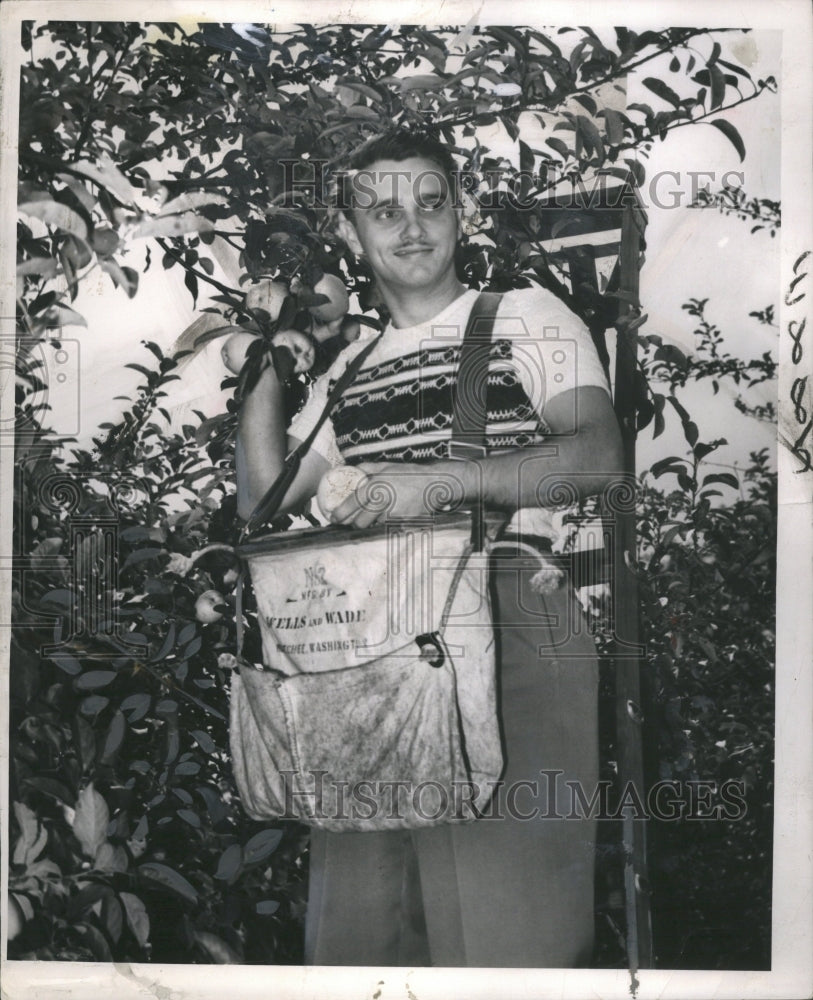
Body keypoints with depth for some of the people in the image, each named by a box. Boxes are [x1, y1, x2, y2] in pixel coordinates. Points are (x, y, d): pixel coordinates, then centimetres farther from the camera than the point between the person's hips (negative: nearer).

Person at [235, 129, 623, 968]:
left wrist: (437, 480, -18)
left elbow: (599, 454, -7)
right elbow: (264, 499, 16)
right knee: (353, 921, 5)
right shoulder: (347, 371, 21)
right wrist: (262, 370, 10)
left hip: (511, 621, -4)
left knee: (505, 913, -7)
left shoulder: (525, 316, 8)